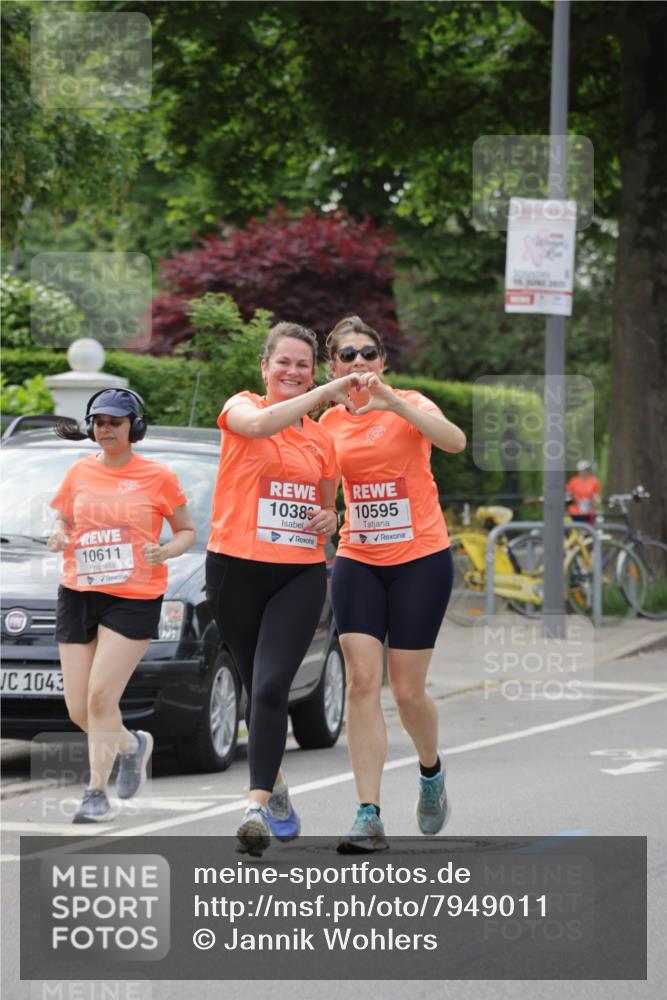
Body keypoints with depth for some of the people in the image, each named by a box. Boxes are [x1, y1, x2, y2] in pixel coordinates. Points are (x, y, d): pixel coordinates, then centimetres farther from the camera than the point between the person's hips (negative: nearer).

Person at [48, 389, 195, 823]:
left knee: (101, 695, -15)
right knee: (78, 708, 2)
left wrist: (166, 551, -14)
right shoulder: (79, 473, 8)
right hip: (78, 593, 4)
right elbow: (63, 522, 19)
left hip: (135, 598, -4)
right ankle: (132, 744, 32)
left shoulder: (158, 477, -1)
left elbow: (187, 531, 7)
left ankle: (98, 793, -6)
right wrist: (58, 537, -4)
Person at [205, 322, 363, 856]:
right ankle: (277, 789, 33)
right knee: (257, 688, 11)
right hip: (236, 569, -1)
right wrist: (326, 393, -27)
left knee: (271, 687, -17)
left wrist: (330, 519, 3)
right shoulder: (242, 407, 2)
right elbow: (260, 423, -25)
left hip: (301, 575, 1)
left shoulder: (323, 438, 13)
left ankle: (259, 807, -22)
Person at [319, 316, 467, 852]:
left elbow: (454, 440, -28)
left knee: (407, 689, -1)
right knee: (362, 682, -9)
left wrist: (394, 404, -38)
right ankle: (369, 816, -11)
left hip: (421, 558, -3)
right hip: (358, 561, 3)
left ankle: (431, 771, 32)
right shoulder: (329, 422, 7)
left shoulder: (407, 403, -7)